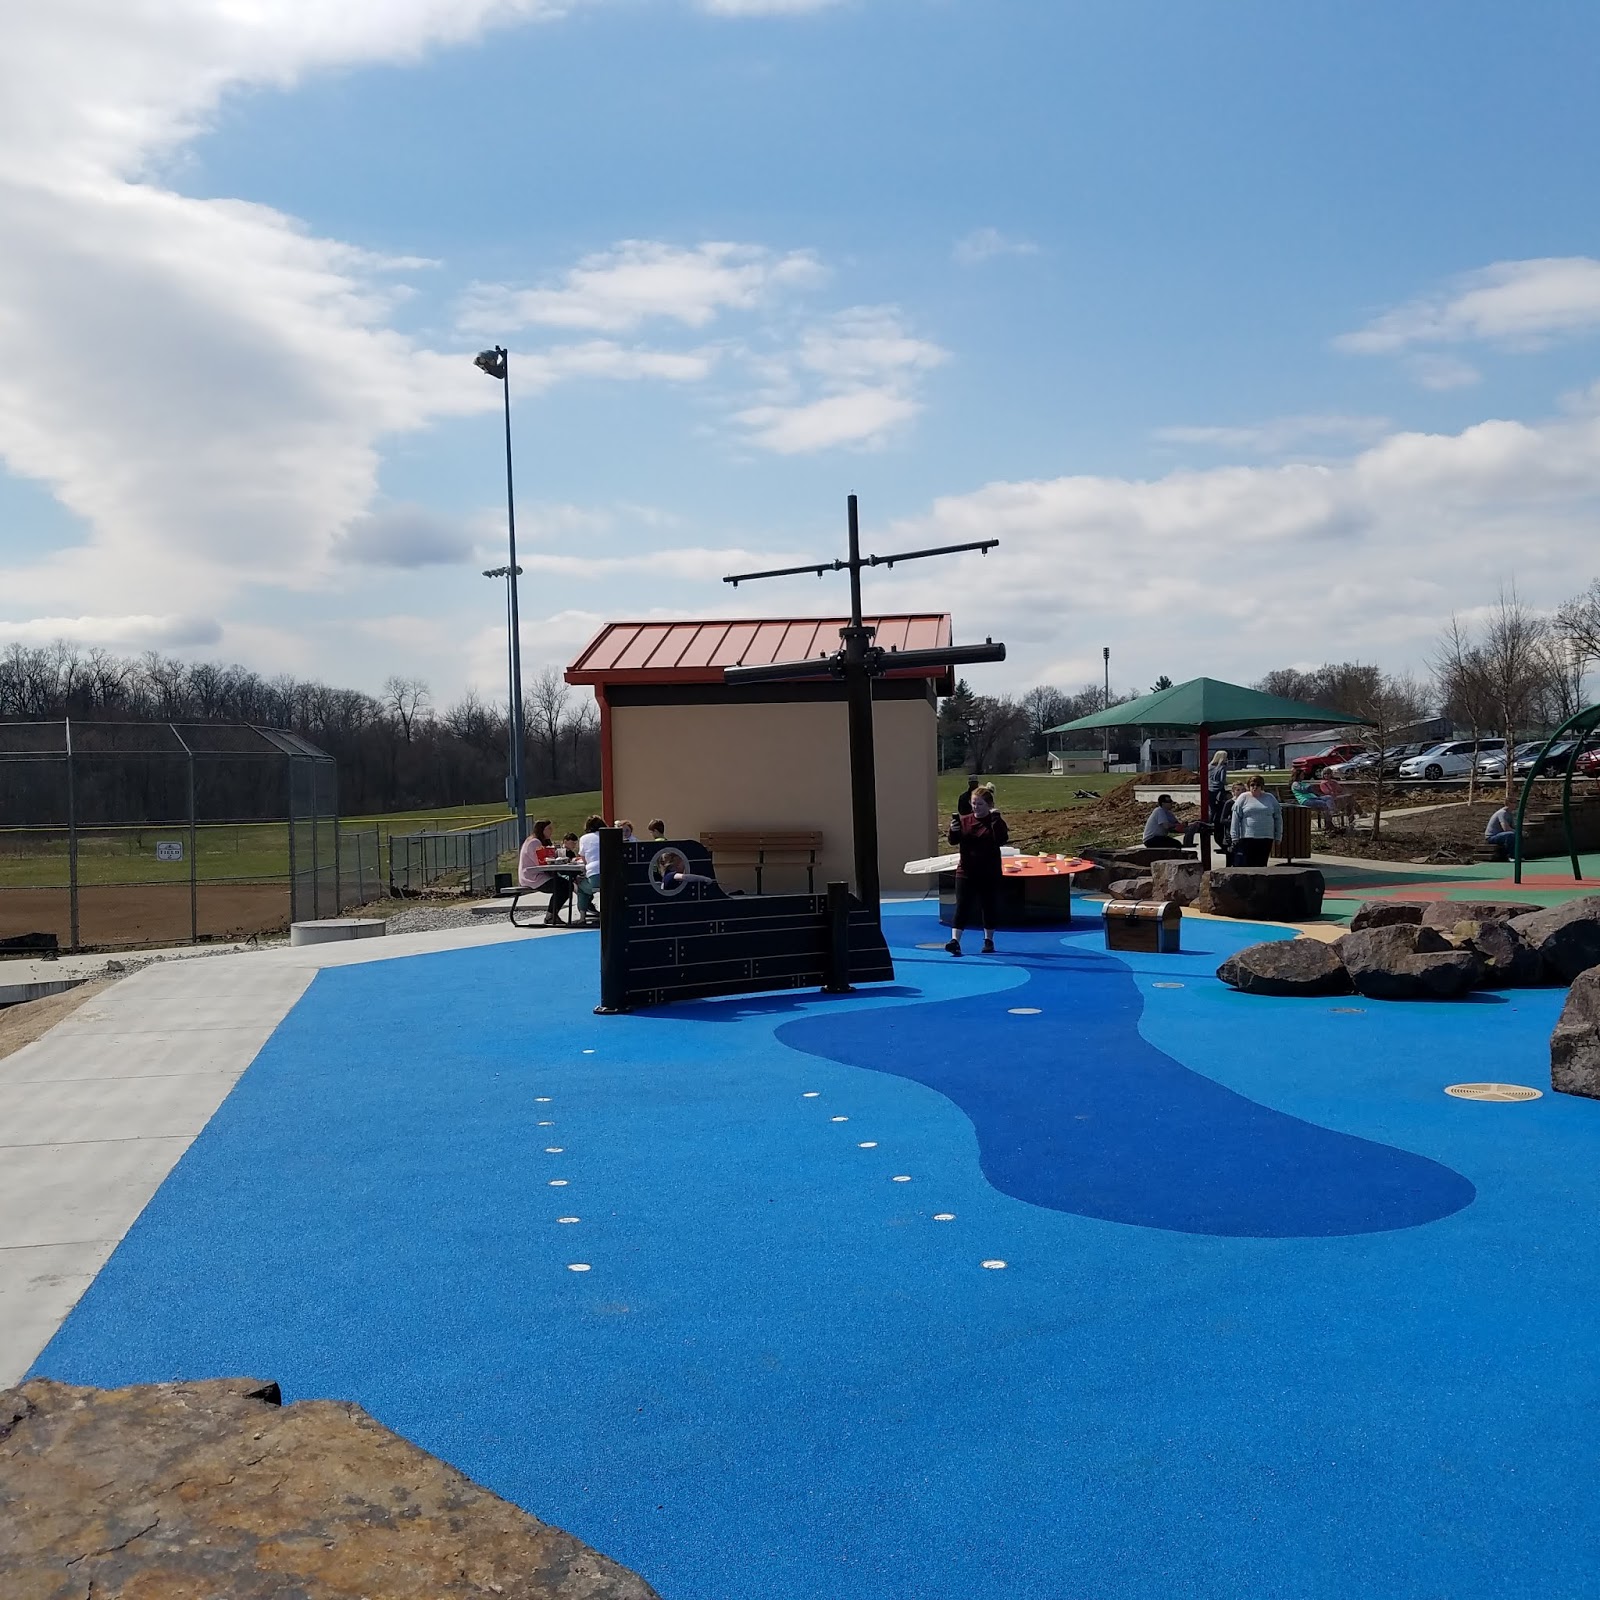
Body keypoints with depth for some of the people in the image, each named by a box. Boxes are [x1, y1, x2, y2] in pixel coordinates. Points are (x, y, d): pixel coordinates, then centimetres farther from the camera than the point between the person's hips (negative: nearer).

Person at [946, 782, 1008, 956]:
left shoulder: (995, 822, -4)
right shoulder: (964, 820, 3)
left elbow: (1002, 839, -21)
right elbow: (953, 840, -2)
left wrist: (995, 820, -27)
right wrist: (954, 829, -22)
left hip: (989, 874, -1)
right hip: (966, 872, 1)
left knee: (989, 907, 10)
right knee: (962, 907, -6)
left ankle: (989, 940, 26)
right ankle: (955, 940, -12)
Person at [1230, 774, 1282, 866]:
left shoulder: (1270, 798, 11)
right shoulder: (1243, 798, 4)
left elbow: (1278, 818, 14)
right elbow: (1235, 819, 1)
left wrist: (1278, 837, 9)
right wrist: (1234, 837, -4)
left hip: (1266, 838, 3)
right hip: (1247, 838, -2)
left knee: (1261, 865, 5)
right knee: (1246, 864, -8)